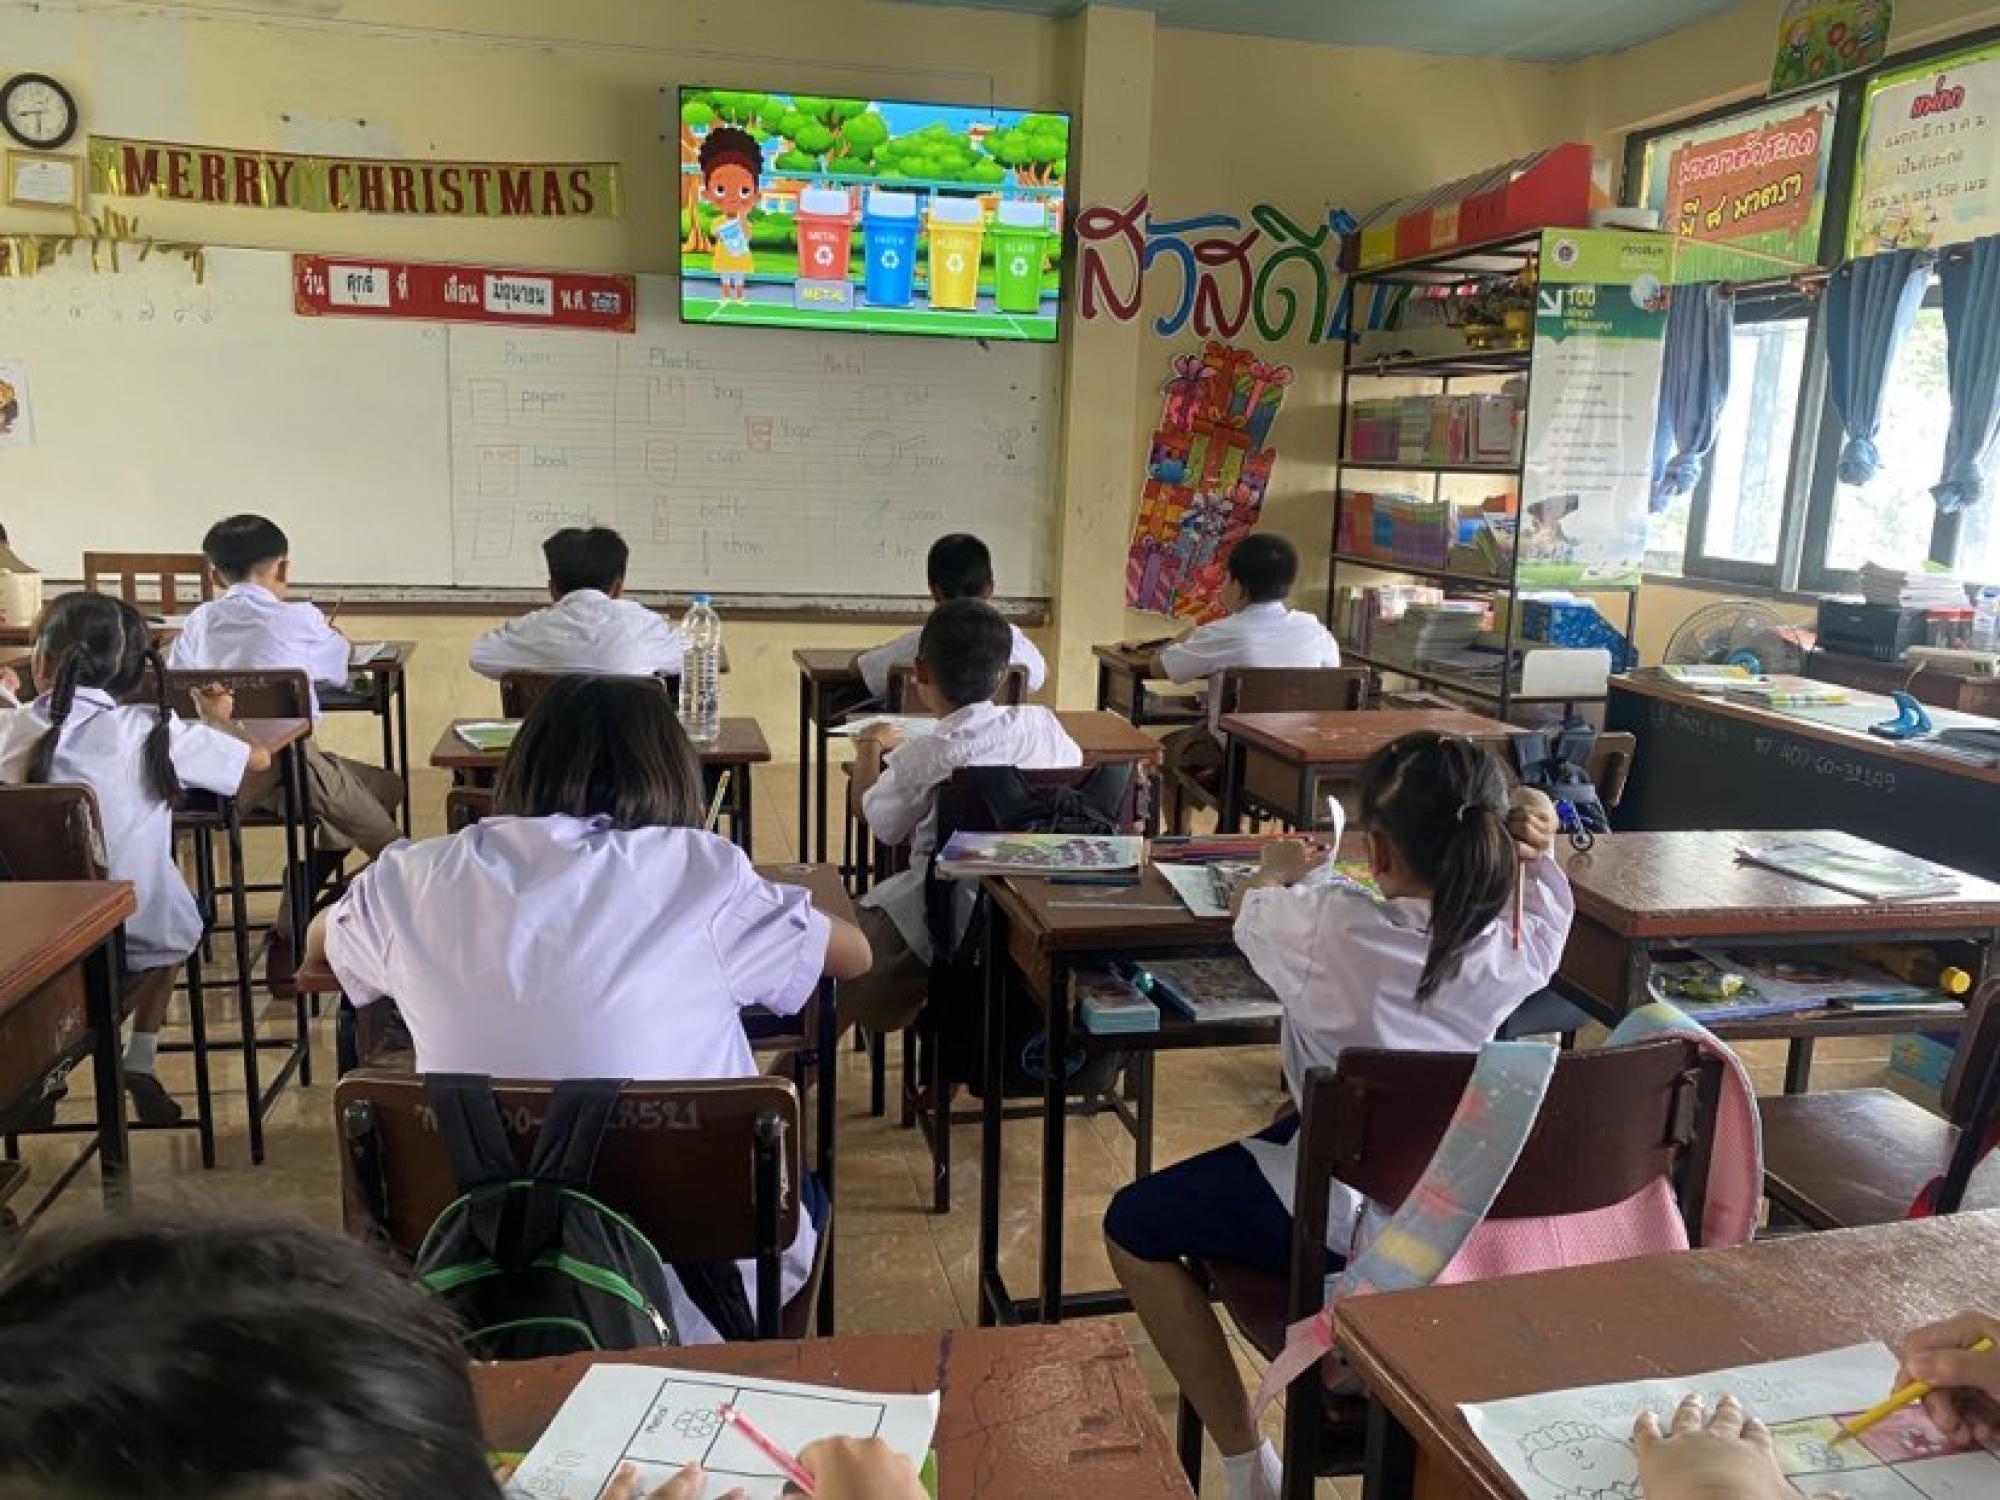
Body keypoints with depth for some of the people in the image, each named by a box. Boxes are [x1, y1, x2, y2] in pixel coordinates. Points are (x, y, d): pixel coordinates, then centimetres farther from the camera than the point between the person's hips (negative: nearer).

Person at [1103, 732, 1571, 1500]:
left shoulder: (1330, 931, -27)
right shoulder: (1517, 943, -13)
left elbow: (1250, 913, 0)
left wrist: (1281, 868, 17)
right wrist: (1533, 820, -5)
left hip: (1347, 1213, -6)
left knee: (1132, 1224, 12)